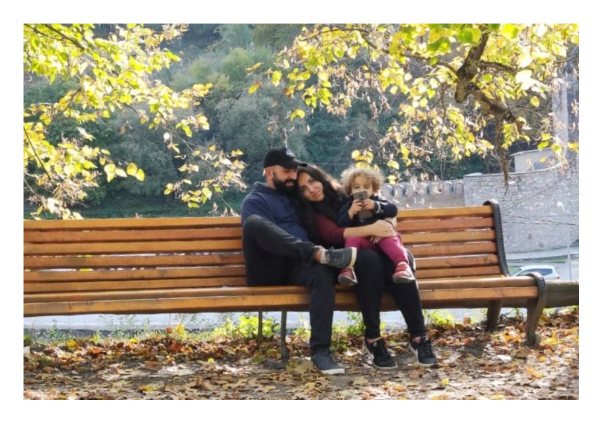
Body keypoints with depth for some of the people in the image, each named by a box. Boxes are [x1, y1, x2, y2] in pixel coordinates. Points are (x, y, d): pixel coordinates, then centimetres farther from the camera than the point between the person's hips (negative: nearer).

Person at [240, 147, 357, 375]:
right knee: (255, 222, -33)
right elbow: (259, 233, -5)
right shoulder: (255, 201, 14)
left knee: (323, 272, -34)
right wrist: (314, 251, -14)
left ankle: (320, 350, -38)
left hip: (298, 266, 4)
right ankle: (321, 254, -45)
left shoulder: (298, 197, 31)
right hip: (268, 269, -3)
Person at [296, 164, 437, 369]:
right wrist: (370, 230, -23)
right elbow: (334, 235, -10)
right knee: (369, 259, -36)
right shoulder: (312, 214, 10)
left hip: (380, 252, 3)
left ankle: (419, 336, -33)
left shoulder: (348, 197, 18)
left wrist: (385, 228, -6)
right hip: (349, 264, -2)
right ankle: (373, 338, -32)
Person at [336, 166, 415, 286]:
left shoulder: (378, 200, 12)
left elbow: (393, 210, -4)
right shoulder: (347, 206, 13)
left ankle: (402, 264, -56)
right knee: (352, 239, -30)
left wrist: (376, 206, -18)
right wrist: (350, 212, -15)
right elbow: (340, 226, 0)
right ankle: (348, 268, -47)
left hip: (382, 235, -1)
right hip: (362, 239, 1)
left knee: (389, 240, -33)